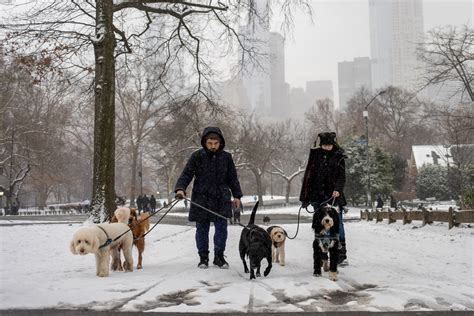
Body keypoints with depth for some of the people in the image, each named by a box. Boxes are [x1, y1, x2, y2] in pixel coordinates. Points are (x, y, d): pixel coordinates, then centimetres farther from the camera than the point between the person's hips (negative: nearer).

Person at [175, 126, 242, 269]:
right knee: (202, 229, 5)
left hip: (221, 199, 1)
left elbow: (233, 178, 14)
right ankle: (203, 257, 18)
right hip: (201, 199, -1)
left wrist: (237, 196, 13)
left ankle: (219, 256, 14)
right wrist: (180, 188, -21)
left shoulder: (226, 157, 5)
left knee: (221, 227, -1)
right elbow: (186, 174, -5)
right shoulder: (197, 156, -2)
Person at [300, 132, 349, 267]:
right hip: (317, 197, 2)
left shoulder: (339, 157, 2)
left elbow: (341, 177, -2)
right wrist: (304, 197, 7)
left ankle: (342, 255, -2)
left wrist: (338, 189, -22)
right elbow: (308, 176, 8)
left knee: (338, 224, -7)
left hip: (334, 196, -1)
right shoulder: (315, 154, 5)